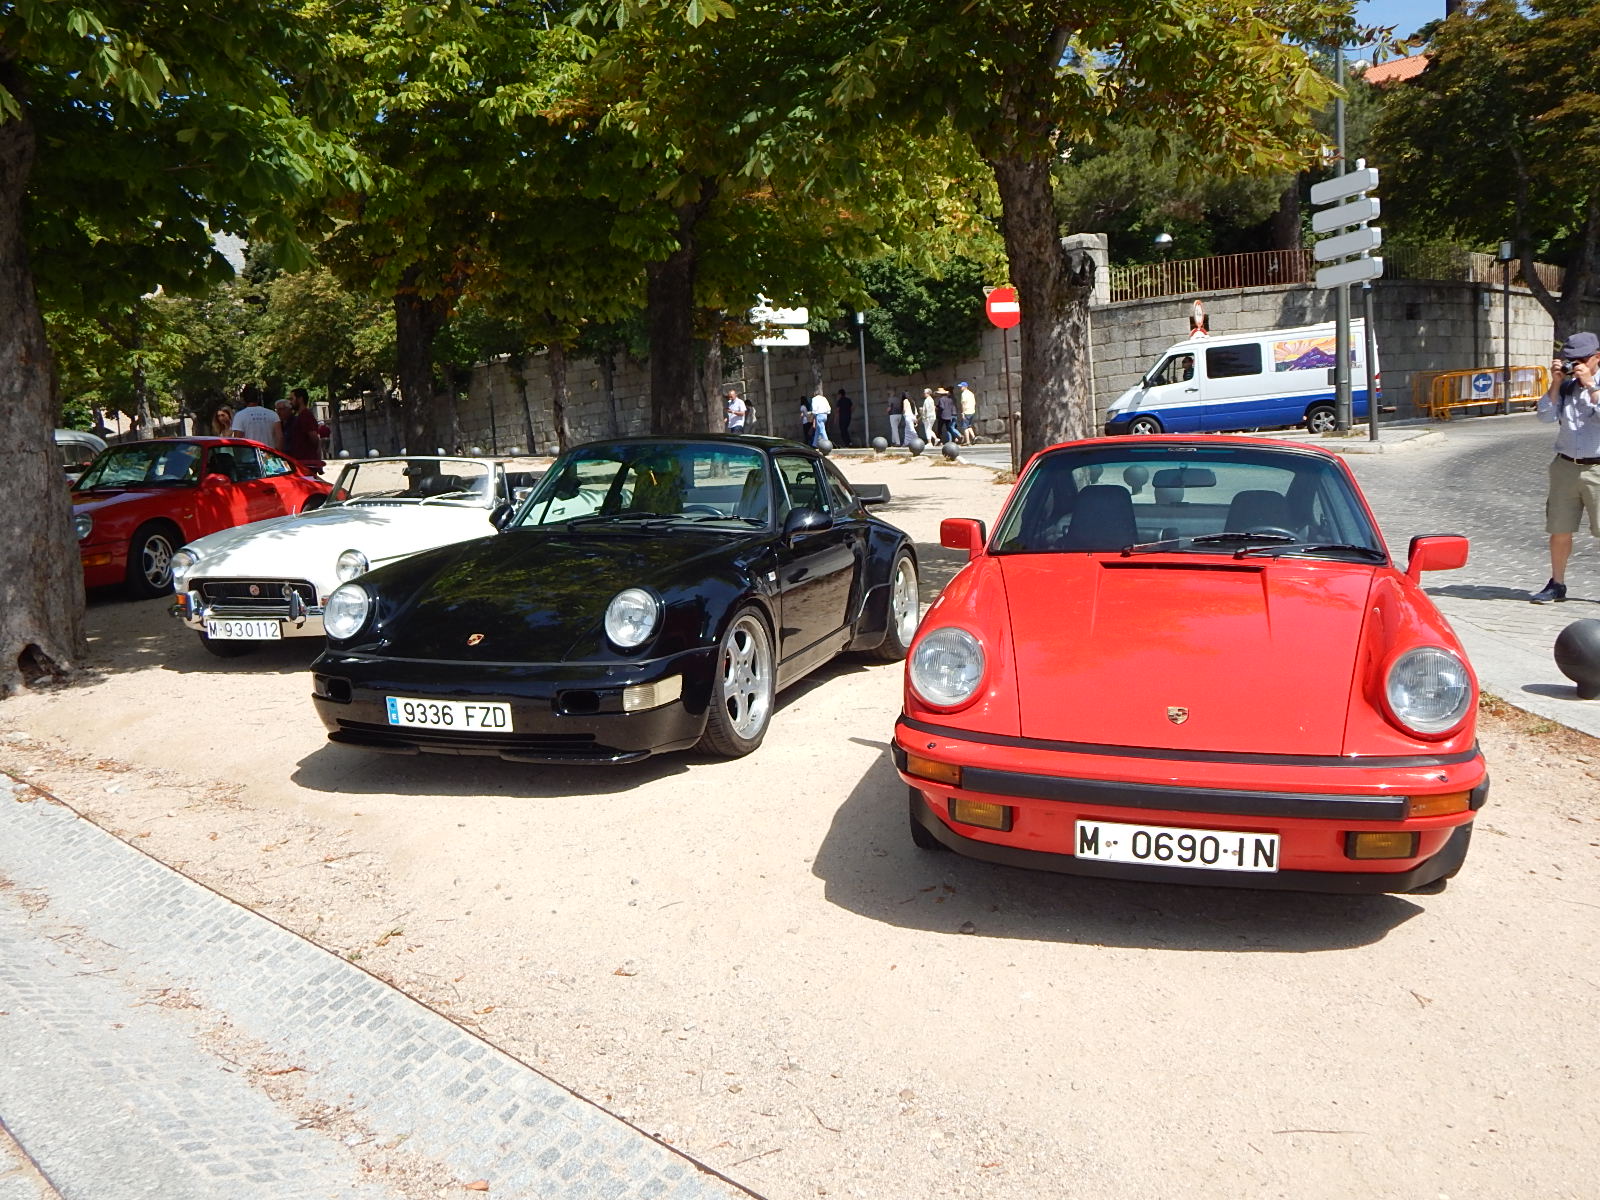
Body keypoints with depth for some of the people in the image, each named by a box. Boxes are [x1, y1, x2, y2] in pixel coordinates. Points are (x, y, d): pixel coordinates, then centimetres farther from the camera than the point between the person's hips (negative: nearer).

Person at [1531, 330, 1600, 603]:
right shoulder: (1565, 385, 8)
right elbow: (1546, 416, -2)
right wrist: (1556, 383, -7)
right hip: (1565, 466, 3)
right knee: (1559, 530, 8)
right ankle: (1557, 584, 19)